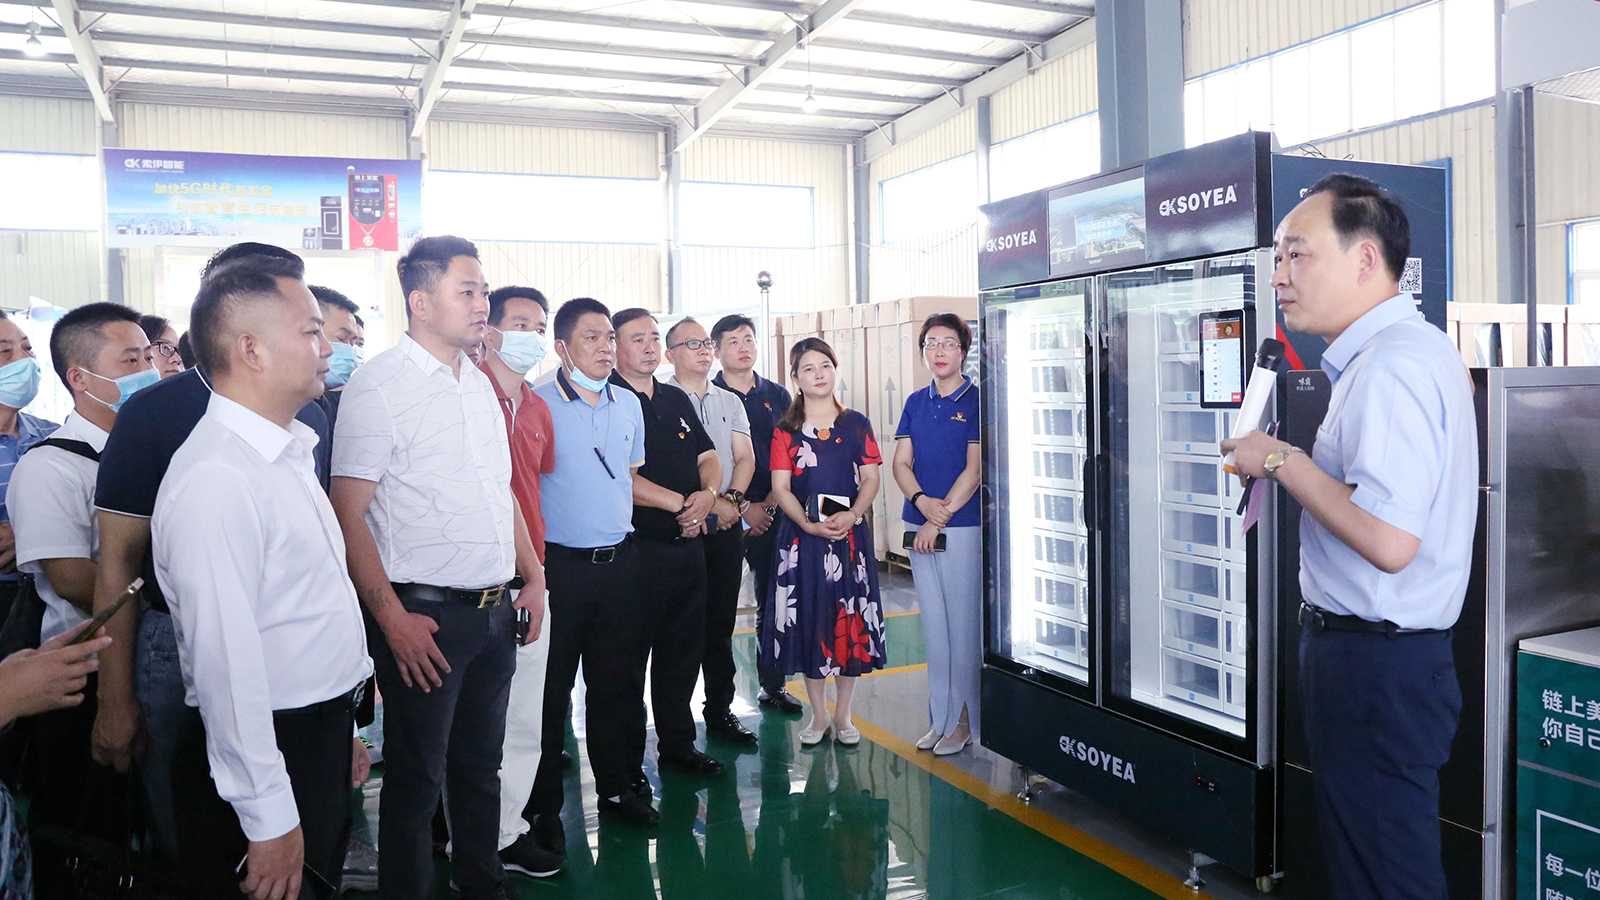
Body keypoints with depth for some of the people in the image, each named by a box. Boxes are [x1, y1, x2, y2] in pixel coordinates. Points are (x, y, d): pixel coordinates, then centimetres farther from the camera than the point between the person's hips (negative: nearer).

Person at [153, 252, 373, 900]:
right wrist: (269, 818, -22)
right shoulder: (215, 477, -23)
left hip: (324, 736, 9)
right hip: (265, 753, -9)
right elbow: (225, 663, -26)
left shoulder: (289, 453, 8)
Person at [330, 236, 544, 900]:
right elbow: (348, 514, -15)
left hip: (497, 611, 7)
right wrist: (392, 618, -19)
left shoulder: (479, 384, 12)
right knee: (416, 777, 6)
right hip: (425, 616, -7)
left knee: (480, 764, 19)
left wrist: (533, 577, 14)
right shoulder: (378, 385, -11)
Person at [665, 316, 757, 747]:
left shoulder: (730, 402, 15)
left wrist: (732, 498, -8)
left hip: (727, 524, 5)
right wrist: (708, 503, -14)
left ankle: (720, 711, 19)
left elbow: (745, 457, 10)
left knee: (721, 622, 9)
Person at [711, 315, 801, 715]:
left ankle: (772, 685, 19)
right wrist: (743, 508, -10)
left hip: (771, 514, 3)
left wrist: (769, 505, -2)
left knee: (773, 601, 7)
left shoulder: (777, 396, 11)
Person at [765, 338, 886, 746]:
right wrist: (810, 525, -17)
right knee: (808, 618, 4)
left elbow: (870, 480, 2)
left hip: (849, 534, 0)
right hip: (801, 535, 0)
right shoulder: (786, 430, 4)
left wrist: (850, 516, -16)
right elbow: (780, 487, -2)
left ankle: (842, 715, 17)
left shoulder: (856, 425, 7)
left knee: (849, 620, 2)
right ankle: (818, 715, 19)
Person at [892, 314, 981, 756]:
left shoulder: (977, 401, -4)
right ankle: (940, 717, 21)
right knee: (934, 625, 11)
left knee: (964, 625, 0)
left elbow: (974, 469, -10)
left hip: (964, 527, -5)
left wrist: (939, 518, -13)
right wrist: (921, 500, -12)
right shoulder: (915, 403, 12)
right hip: (921, 528, 5)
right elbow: (901, 462, 7)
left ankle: (964, 719, 12)